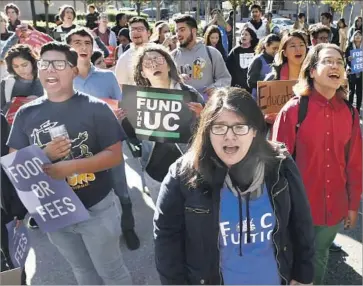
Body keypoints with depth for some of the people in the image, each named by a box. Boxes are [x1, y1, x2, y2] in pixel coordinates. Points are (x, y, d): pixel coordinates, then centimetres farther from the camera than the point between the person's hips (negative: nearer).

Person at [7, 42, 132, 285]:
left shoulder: (95, 108, -12)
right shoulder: (26, 114, 0)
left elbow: (115, 155, -14)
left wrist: (69, 167, -25)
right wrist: (44, 155, -20)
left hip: (96, 208, -4)